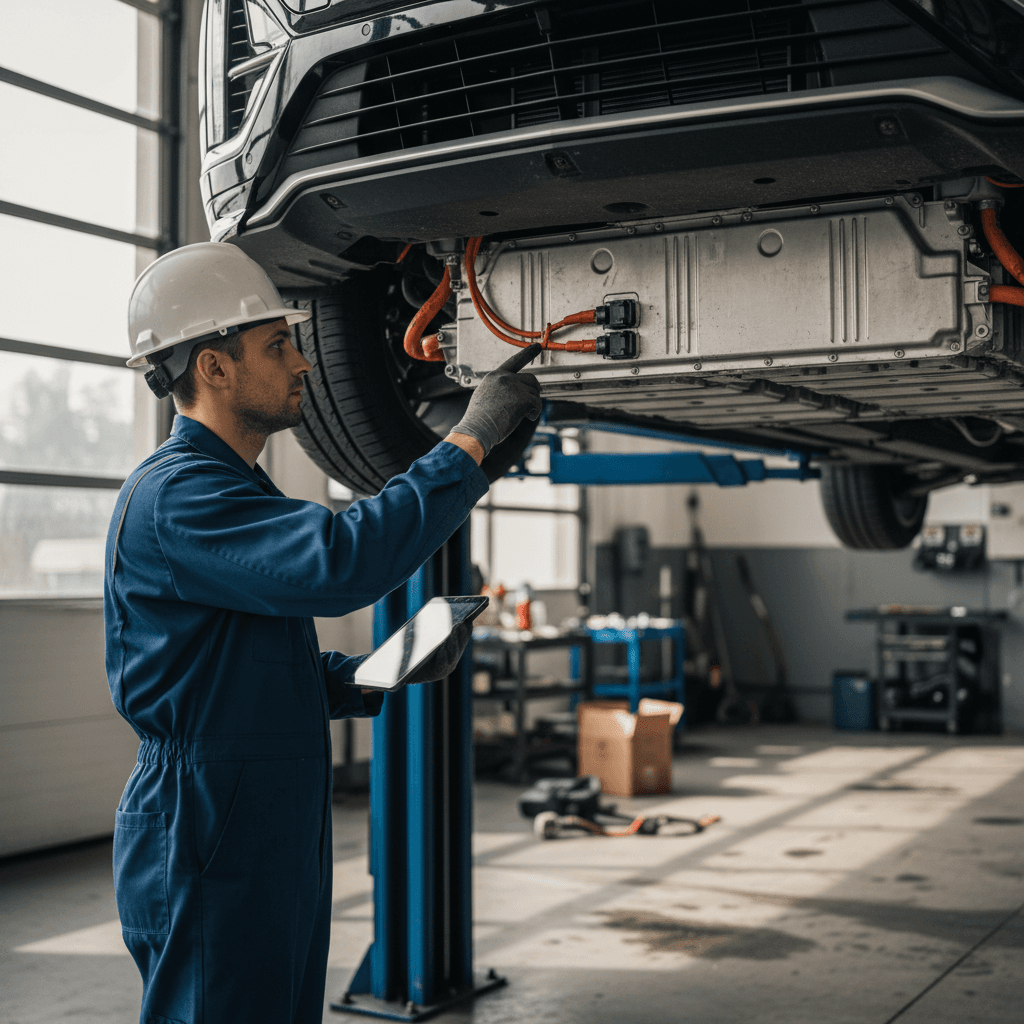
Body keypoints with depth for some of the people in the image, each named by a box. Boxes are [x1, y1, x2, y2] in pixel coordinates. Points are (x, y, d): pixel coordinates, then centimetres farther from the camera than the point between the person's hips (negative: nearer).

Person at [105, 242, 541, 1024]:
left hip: (279, 844, 10)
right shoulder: (174, 497, -18)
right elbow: (338, 561, -34)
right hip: (208, 855, -10)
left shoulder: (238, 490, 17)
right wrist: (471, 440, -27)